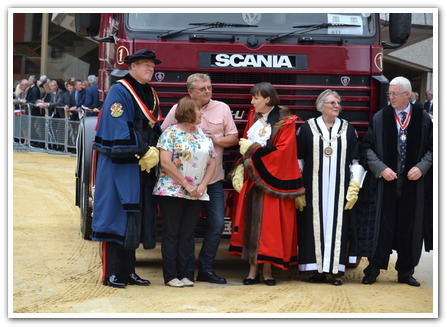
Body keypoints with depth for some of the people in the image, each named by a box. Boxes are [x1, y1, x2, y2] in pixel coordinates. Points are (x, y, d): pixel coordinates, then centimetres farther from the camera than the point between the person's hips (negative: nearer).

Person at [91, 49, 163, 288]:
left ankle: (128, 271, 16)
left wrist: (154, 152, -1)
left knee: (137, 219, 9)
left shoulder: (150, 94, 17)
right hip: (121, 166, -8)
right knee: (116, 214, -6)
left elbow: (156, 128, 17)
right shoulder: (119, 92, -8)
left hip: (143, 167, 8)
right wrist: (142, 152, -17)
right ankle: (111, 274, -3)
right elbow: (119, 129, -17)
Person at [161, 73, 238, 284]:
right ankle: (187, 270, 12)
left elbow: (234, 138, 8)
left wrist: (216, 140, -9)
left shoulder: (222, 109, 8)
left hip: (213, 178, 2)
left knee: (217, 223, 0)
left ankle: (206, 269, 12)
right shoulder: (178, 109, 2)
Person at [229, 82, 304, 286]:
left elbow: (281, 152, -13)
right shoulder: (253, 117, 10)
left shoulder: (285, 122, -6)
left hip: (271, 179, -5)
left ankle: (267, 269, 4)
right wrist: (241, 168, -4)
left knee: (269, 223, -3)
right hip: (251, 178, 5)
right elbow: (245, 145, 11)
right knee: (251, 221, 2)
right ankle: (253, 269, 6)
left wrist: (253, 149, -9)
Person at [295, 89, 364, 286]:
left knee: (337, 224, 0)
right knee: (315, 224, -1)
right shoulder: (307, 128, 3)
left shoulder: (348, 129, 8)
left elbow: (356, 160, 8)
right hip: (314, 188, -1)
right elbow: (298, 159, 4)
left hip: (339, 188, 1)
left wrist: (354, 187, -1)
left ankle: (335, 270, 4)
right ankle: (317, 269, 5)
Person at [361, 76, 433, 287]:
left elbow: (431, 147, 6)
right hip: (386, 181, -1)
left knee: (409, 228, 5)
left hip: (413, 182, 1)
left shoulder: (423, 119, 3)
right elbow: (368, 147, 2)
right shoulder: (380, 118, 1)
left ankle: (406, 272, 16)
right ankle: (373, 270, 8)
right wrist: (381, 168, -10)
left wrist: (421, 167, -10)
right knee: (382, 226, -1)